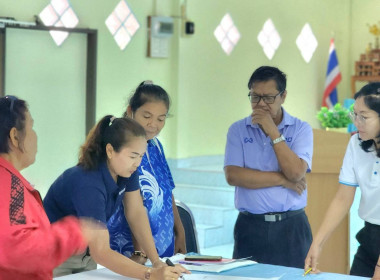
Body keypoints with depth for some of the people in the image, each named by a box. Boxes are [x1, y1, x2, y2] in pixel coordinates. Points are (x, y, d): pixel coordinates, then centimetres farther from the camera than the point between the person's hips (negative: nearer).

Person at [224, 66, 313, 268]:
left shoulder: (301, 129, 2)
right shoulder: (238, 130, 5)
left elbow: (296, 172, -13)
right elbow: (232, 175, -9)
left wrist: (273, 132, -12)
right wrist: (281, 179, -10)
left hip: (291, 228, 0)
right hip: (250, 227, 1)